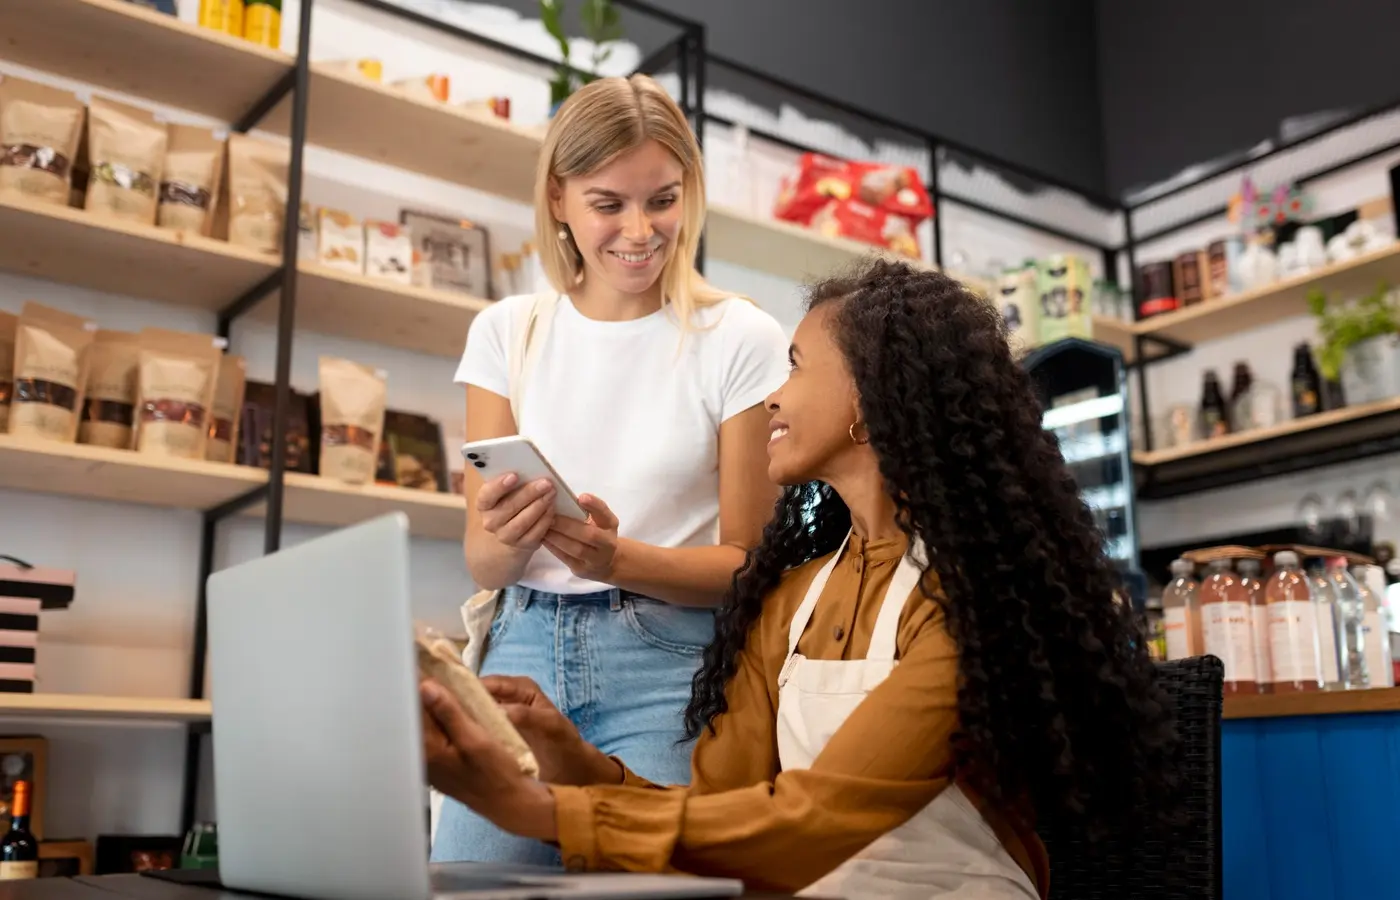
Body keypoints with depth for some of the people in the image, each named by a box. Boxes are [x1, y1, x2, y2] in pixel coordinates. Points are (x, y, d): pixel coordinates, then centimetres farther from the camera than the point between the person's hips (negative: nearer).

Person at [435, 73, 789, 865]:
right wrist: (506, 539, -19)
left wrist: (620, 559, -20)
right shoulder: (507, 332, 6)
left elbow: (746, 564, -1)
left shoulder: (741, 340, -4)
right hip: (523, 649, 3)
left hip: (667, 663, -2)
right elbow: (483, 565, 6)